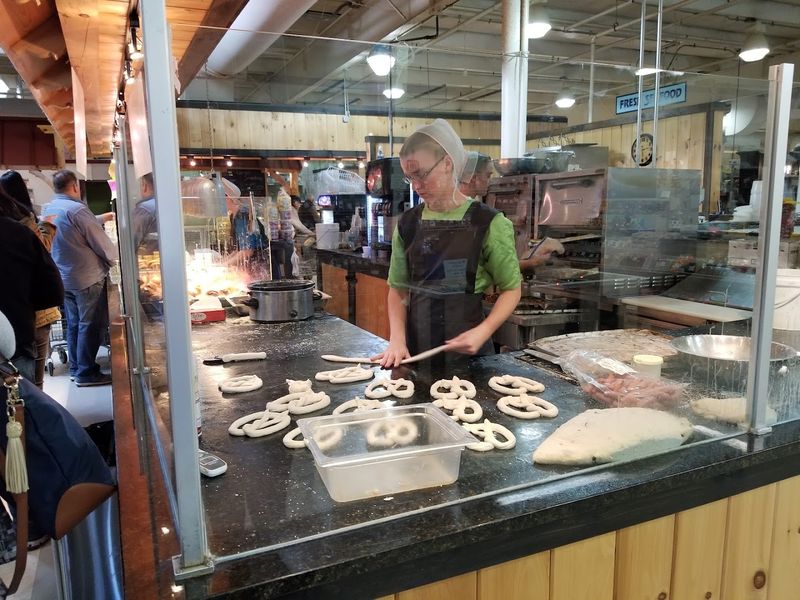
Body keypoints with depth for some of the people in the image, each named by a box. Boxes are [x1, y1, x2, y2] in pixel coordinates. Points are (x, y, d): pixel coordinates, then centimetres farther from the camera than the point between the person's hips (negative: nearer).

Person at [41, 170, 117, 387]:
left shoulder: (47, 210, 6)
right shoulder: (76, 210, -19)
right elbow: (102, 243, -16)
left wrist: (101, 219, 27)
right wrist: (113, 260, 3)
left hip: (62, 278, 8)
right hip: (87, 278, -8)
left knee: (74, 324, 16)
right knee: (91, 325, 1)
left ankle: (76, 368, 25)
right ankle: (86, 372, 6)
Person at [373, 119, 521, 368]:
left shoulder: (486, 223, -9)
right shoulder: (407, 224, 2)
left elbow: (511, 288, -4)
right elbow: (398, 288, 6)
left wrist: (482, 332, -19)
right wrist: (397, 338, -8)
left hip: (468, 350, -3)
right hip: (416, 349, 3)